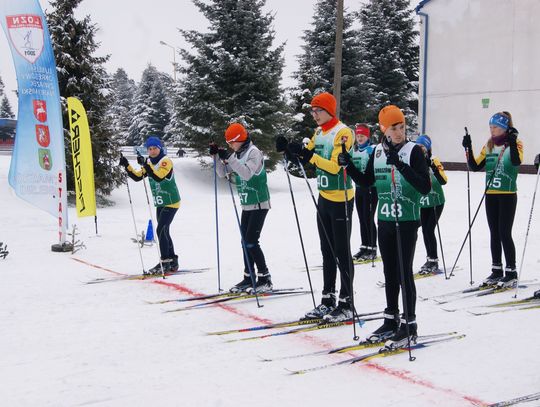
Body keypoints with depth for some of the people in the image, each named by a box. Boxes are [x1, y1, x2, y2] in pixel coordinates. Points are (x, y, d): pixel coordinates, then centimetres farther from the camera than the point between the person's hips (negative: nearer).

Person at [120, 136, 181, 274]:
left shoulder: (166, 161, -15)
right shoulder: (149, 162, 8)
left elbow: (158, 177, -32)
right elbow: (137, 177, 3)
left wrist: (145, 164, -39)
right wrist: (127, 166, -10)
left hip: (171, 202, -8)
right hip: (160, 204, 9)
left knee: (161, 230, -15)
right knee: (164, 232, 12)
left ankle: (165, 262, -10)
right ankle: (172, 262, 21)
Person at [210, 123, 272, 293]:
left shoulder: (254, 152, -14)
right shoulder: (237, 154, 10)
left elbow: (247, 173, -28)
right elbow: (222, 173, 11)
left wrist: (229, 158, -29)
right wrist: (217, 156, -4)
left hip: (259, 204, -8)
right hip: (247, 205, 8)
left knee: (251, 242, -12)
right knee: (246, 242, 9)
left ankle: (265, 279, -5)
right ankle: (248, 278, 15)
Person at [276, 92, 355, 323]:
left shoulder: (343, 133, -14)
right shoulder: (318, 133, 11)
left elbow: (335, 166, -23)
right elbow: (304, 158, 9)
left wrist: (310, 156, -32)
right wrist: (288, 149, -9)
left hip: (341, 199, -8)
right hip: (324, 198, 8)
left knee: (342, 253, -3)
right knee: (327, 252, 12)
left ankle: (346, 305, 4)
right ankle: (328, 301, 20)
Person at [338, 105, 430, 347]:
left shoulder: (413, 150, -10)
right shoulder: (378, 151, 5)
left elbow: (425, 188, -18)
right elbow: (366, 182, 16)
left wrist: (402, 167, -29)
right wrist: (348, 166, 1)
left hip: (407, 221, -5)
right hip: (385, 220, 5)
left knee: (404, 272, -2)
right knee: (389, 272, 13)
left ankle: (409, 324, 9)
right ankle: (391, 320, 26)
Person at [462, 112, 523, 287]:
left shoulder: (515, 143, -6)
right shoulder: (489, 146, 10)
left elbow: (516, 162, -25)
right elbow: (475, 166, 7)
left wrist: (512, 143, -34)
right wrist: (468, 148, -2)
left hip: (507, 195, -6)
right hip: (491, 195, 6)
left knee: (505, 233, -7)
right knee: (494, 234, 10)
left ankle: (511, 272, 2)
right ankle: (496, 271, 18)